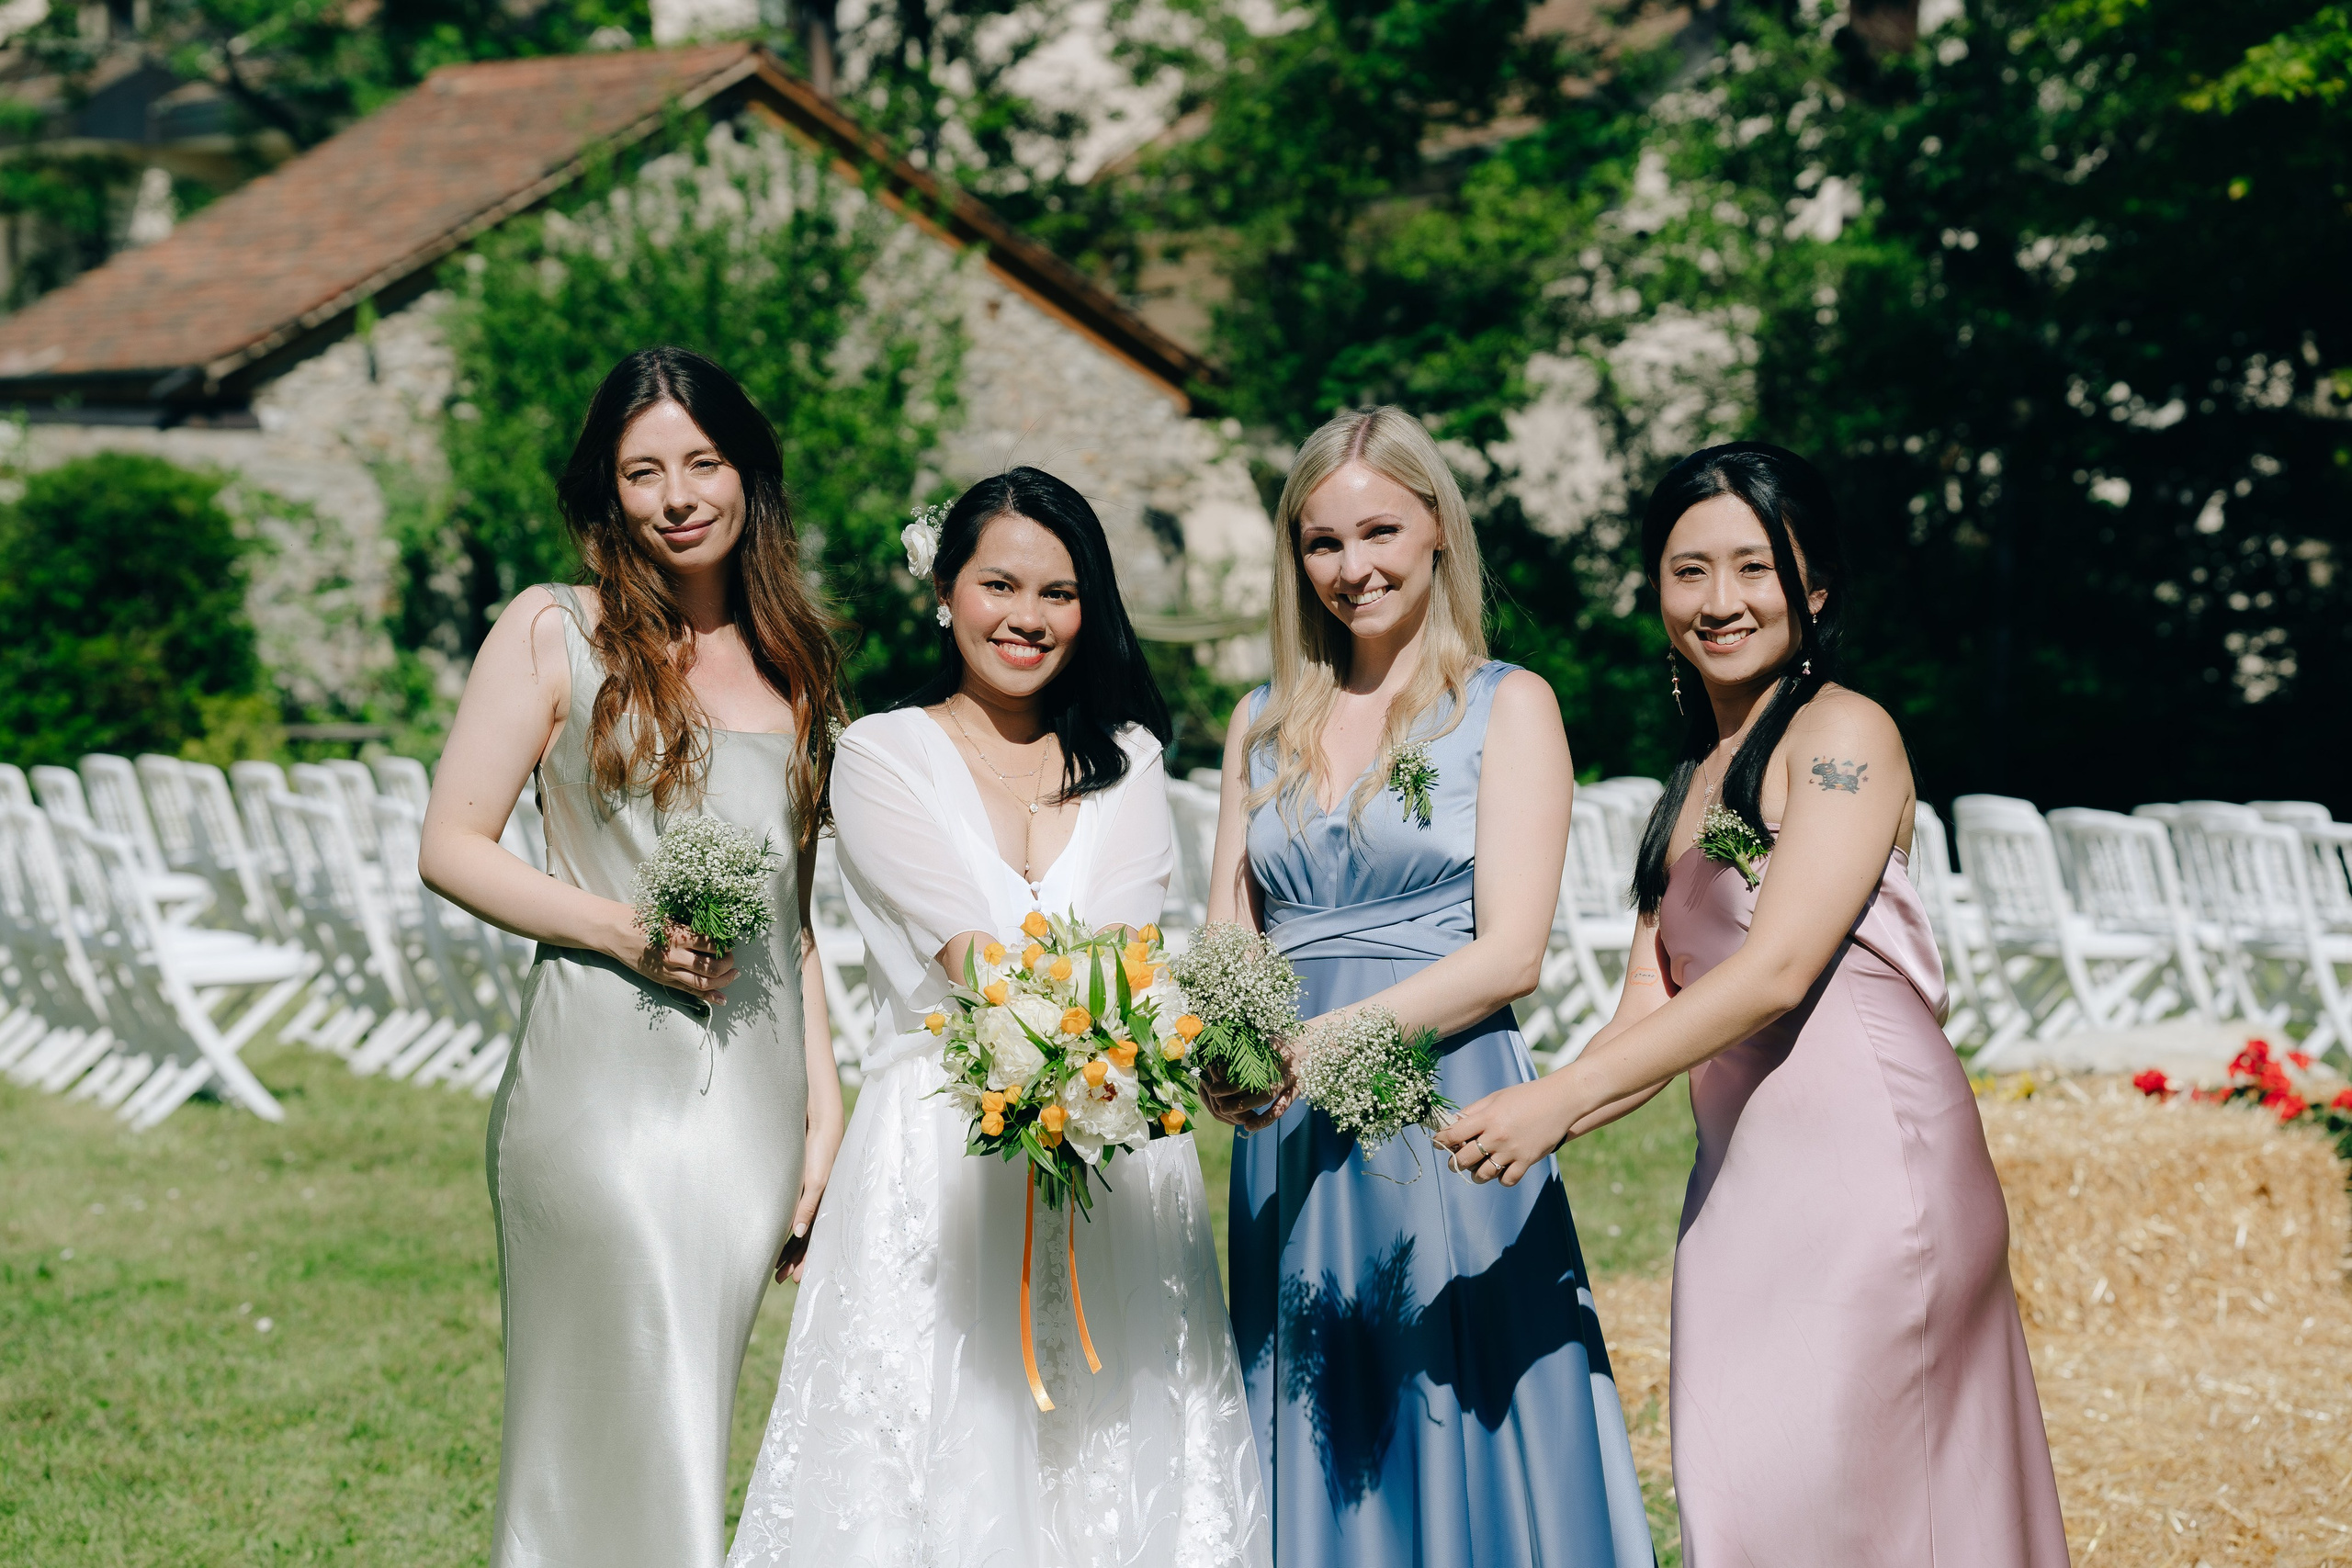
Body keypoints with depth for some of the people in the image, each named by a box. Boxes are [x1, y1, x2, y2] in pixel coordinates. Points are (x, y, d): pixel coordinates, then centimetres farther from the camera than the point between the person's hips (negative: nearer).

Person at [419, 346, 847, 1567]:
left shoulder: (787, 657, 16)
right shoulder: (553, 632, 2)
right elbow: (452, 847, -1)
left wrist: (822, 1108, 14)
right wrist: (623, 932, -14)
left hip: (752, 1091, 5)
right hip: (603, 1075, -4)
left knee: (692, 1423, 5)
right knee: (624, 1430, -8)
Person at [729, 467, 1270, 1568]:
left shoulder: (1126, 761, 14)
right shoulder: (882, 756, 4)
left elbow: (1130, 957, -2)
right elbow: (973, 957, -9)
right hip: (940, 1145, -3)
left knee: (1119, 1458, 0)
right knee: (942, 1453, -6)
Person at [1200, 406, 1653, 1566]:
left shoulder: (1505, 707, 0)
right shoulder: (1265, 722, 15)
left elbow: (1509, 955, -9)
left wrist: (1315, 1046, -19)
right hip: (1287, 1144, 4)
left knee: (1455, 1442, -2)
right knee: (1313, 1461, 7)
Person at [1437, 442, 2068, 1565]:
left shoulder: (1844, 735, -4)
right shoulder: (1694, 784, 19)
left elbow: (1776, 969, -14)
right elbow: (1653, 1011, 13)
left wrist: (1561, 1100, -16)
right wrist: (1523, 1124, -6)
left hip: (1864, 1157, -8)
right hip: (1740, 1180, 8)